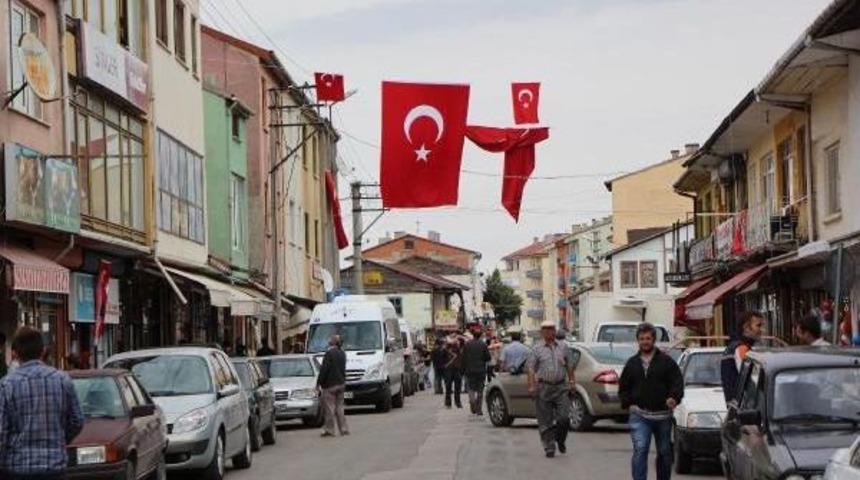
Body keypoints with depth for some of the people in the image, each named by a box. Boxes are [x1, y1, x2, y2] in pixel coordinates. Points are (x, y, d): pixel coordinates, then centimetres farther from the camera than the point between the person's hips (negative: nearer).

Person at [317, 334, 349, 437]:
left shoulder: (329, 353, -16)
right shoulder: (342, 354, 9)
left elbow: (324, 369, -16)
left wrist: (319, 382, -11)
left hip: (330, 385, -8)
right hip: (341, 383, 8)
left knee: (329, 408, -2)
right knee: (339, 407, 13)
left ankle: (329, 430, -2)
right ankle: (344, 429, 13)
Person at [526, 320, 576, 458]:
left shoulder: (562, 348, 11)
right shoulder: (537, 349, 3)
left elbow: (570, 367, 18)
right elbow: (531, 369, -2)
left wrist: (572, 382, 10)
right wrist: (532, 386, -11)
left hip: (561, 387, 2)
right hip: (544, 388, -2)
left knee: (564, 418, -6)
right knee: (545, 421, 0)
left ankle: (560, 440, 19)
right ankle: (549, 447, 9)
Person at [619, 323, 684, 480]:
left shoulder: (666, 361, 2)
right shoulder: (632, 363, 10)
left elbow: (678, 383, -5)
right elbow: (623, 388, 17)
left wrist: (674, 398, -24)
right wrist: (628, 404, 0)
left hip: (663, 415, 0)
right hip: (639, 416, 0)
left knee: (664, 453, 12)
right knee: (640, 450, -16)